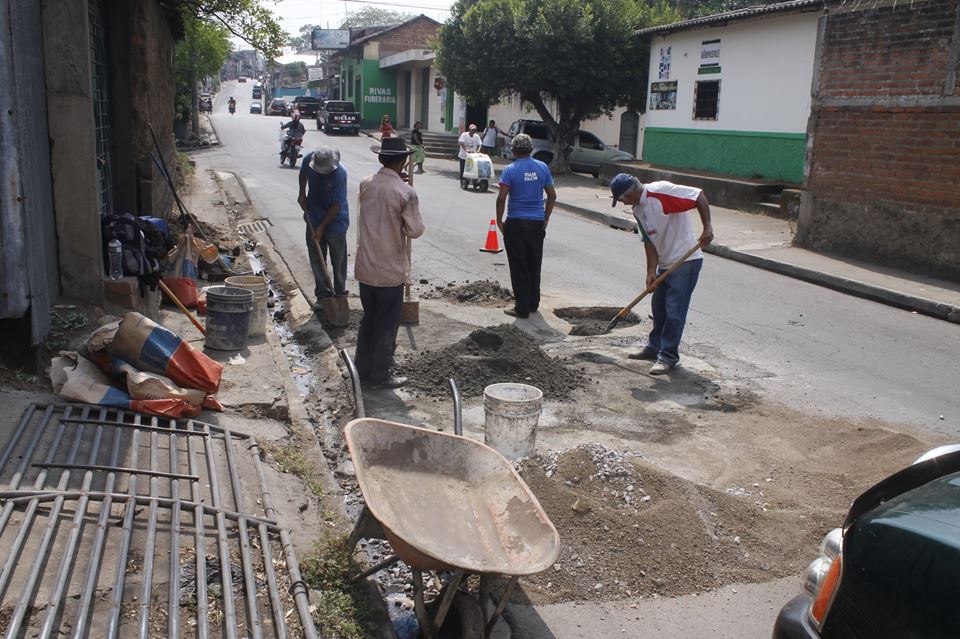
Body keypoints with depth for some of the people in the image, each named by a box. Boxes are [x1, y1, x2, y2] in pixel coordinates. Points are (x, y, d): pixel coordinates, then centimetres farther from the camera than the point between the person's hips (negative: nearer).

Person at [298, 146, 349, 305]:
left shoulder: (339, 173, -26)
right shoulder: (308, 160, -11)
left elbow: (337, 205, -22)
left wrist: (322, 227, -19)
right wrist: (302, 194, 5)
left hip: (335, 222, -5)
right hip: (314, 220, 5)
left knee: (338, 262, 6)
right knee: (316, 260, 9)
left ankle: (340, 295, 19)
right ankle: (322, 295, 19)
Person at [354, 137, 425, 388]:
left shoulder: (365, 184, 1)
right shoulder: (406, 192, -17)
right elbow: (415, 230, -15)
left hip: (365, 267, 6)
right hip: (390, 271, -6)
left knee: (368, 319, 19)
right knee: (386, 325, 7)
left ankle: (363, 369, 29)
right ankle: (381, 374, 16)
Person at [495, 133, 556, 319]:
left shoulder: (510, 170, -9)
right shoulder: (543, 168, 5)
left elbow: (502, 197, -16)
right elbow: (552, 195, 8)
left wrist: (499, 220, -4)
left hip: (516, 223, -4)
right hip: (537, 223, 4)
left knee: (519, 268, 2)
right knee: (534, 266, 15)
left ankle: (522, 308, 4)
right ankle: (533, 304, 25)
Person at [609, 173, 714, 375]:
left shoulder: (661, 191, -20)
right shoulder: (638, 210, 6)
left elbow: (699, 196, -21)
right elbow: (649, 241, 5)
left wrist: (707, 227, -26)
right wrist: (651, 271, -3)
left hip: (685, 260, -9)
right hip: (665, 263, 9)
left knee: (674, 311, -5)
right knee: (659, 308, 19)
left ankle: (669, 356, 4)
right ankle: (655, 347, 35)